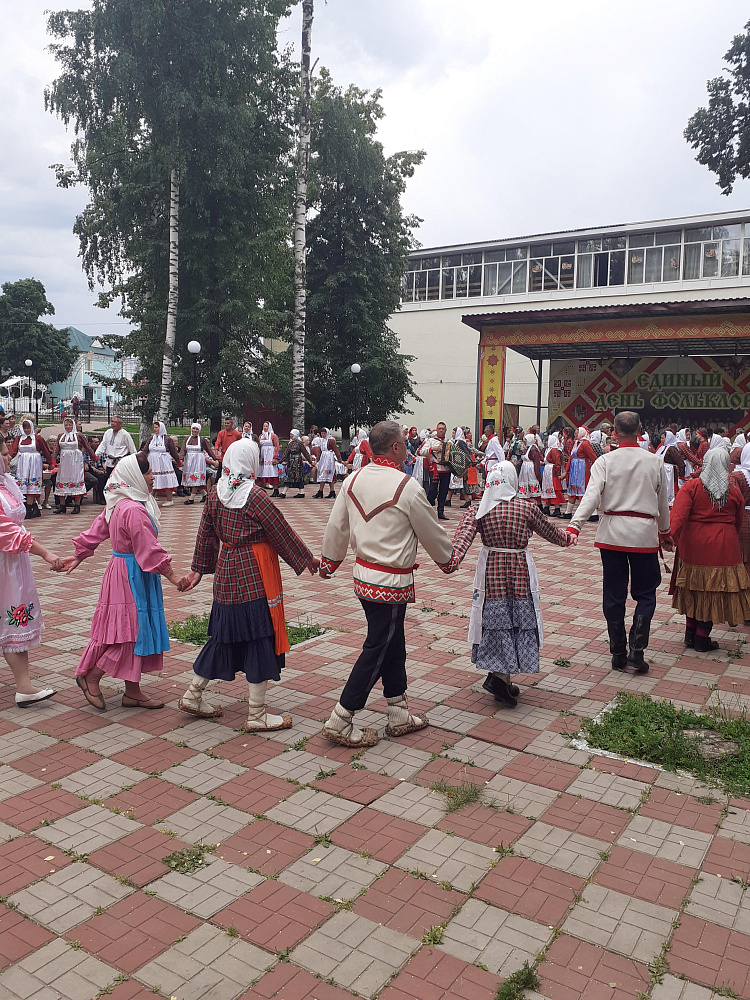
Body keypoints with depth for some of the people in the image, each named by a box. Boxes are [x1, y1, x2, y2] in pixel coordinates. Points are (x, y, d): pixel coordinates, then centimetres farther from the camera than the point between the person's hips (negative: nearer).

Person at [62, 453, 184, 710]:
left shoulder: (117, 504, 8)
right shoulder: (134, 510, -22)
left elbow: (95, 532, 16)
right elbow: (149, 549, -22)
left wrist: (78, 557, 26)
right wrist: (172, 576, -16)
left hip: (121, 569, 10)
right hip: (131, 576, -10)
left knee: (136, 630, 13)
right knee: (130, 630, 0)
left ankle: (132, 692, 21)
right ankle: (90, 677, 17)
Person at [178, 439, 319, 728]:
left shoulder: (216, 493, 4)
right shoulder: (255, 497, -16)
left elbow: (206, 534, 11)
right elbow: (282, 534, -9)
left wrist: (198, 569, 20)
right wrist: (308, 560, 1)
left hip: (226, 573, 7)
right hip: (254, 578, -7)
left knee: (224, 636, 19)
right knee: (259, 638, 2)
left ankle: (193, 696, 30)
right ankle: (257, 715, 9)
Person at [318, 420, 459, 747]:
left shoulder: (354, 479, 2)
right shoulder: (407, 486, -17)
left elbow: (336, 527, 8)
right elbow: (431, 533, -4)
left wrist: (329, 563, 22)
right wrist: (448, 560, 14)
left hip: (363, 574, 8)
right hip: (392, 582, -8)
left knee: (393, 645, 18)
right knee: (377, 651, 3)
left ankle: (399, 715, 30)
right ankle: (340, 721, 10)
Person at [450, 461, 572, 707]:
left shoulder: (478, 510, -3)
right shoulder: (527, 508, -4)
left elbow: (464, 534, -17)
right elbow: (549, 531, 11)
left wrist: (454, 557, -27)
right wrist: (567, 538, 30)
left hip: (491, 571, 2)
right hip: (520, 570, -2)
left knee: (496, 623, 9)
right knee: (520, 621, 6)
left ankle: (503, 681, 12)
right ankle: (499, 677, -2)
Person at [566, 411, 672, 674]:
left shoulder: (605, 461, -4)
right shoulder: (654, 462, 2)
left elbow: (592, 496, -18)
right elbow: (663, 503, 12)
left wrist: (574, 525, -24)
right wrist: (665, 533, 26)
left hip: (612, 532, 0)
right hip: (644, 533, 0)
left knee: (614, 594, 8)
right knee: (645, 593, 11)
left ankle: (618, 653, 15)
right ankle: (637, 648, -2)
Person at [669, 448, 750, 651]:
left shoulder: (692, 486, -7)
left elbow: (678, 516, -20)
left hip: (693, 546, 0)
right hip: (722, 549, 0)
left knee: (693, 589, 16)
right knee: (713, 591, 8)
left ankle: (690, 633, 25)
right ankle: (702, 638, 14)